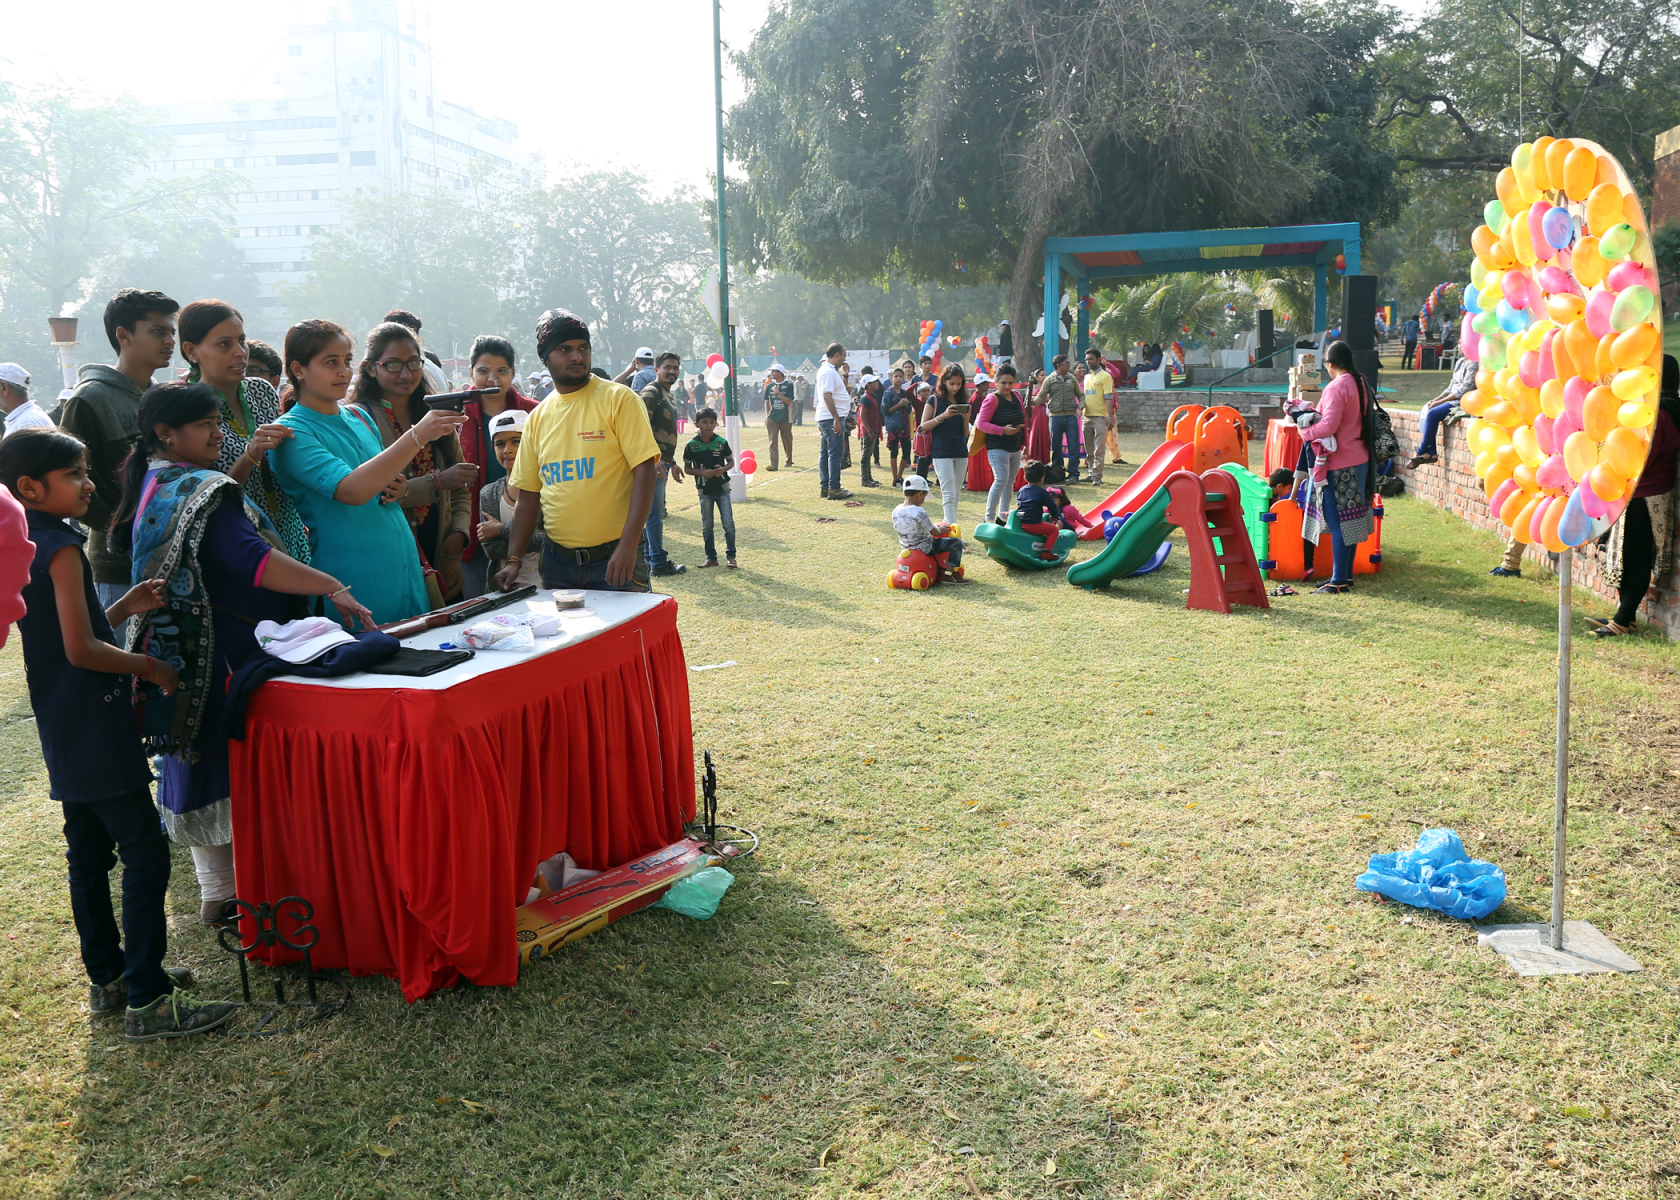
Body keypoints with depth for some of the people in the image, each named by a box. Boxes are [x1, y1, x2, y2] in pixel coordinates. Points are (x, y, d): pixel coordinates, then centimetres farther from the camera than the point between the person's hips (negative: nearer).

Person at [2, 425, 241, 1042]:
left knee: (90, 857, 16)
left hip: (63, 737, 10)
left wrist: (120, 609, 10)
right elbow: (81, 650, -22)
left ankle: (108, 978, 27)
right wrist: (149, 666, -10)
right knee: (146, 856, -8)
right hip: (98, 734, -10)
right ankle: (147, 1001, -6)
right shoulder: (62, 549, -17)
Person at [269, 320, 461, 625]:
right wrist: (417, 436, -31)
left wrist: (398, 489, 1)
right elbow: (352, 490, -26)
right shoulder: (292, 433, -10)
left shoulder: (359, 416, 11)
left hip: (405, 567, 7)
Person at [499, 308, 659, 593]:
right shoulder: (537, 418, 9)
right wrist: (514, 560, 3)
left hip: (614, 558, -4)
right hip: (557, 560, 4)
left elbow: (644, 473, -11)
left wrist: (628, 545, -19)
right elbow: (528, 497, 12)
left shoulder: (619, 399, -4)